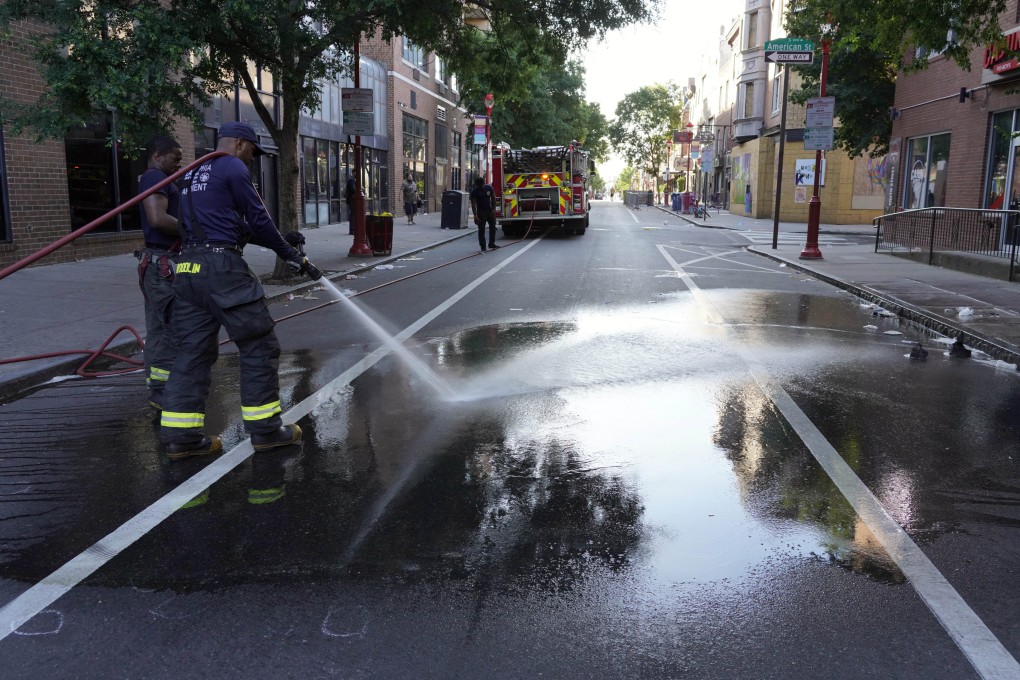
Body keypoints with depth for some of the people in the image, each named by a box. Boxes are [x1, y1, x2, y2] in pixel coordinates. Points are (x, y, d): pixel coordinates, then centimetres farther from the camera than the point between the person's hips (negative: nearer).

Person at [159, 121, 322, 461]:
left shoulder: (193, 174, 24)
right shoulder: (233, 168, -3)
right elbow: (258, 221, -2)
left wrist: (282, 243, 27)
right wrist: (292, 255, 10)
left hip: (188, 268, 9)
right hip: (222, 267, -9)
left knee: (193, 351, 9)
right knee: (259, 346, 1)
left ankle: (181, 436, 8)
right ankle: (265, 429, 6)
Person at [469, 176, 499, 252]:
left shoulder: (489, 188, -3)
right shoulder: (474, 192, -13)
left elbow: (493, 199, 2)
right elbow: (473, 204, -17)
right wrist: (475, 215, -26)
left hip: (490, 210, 4)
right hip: (481, 211, -4)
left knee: (493, 227, 7)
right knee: (481, 230, -4)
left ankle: (492, 244, 19)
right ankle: (483, 247, -1)